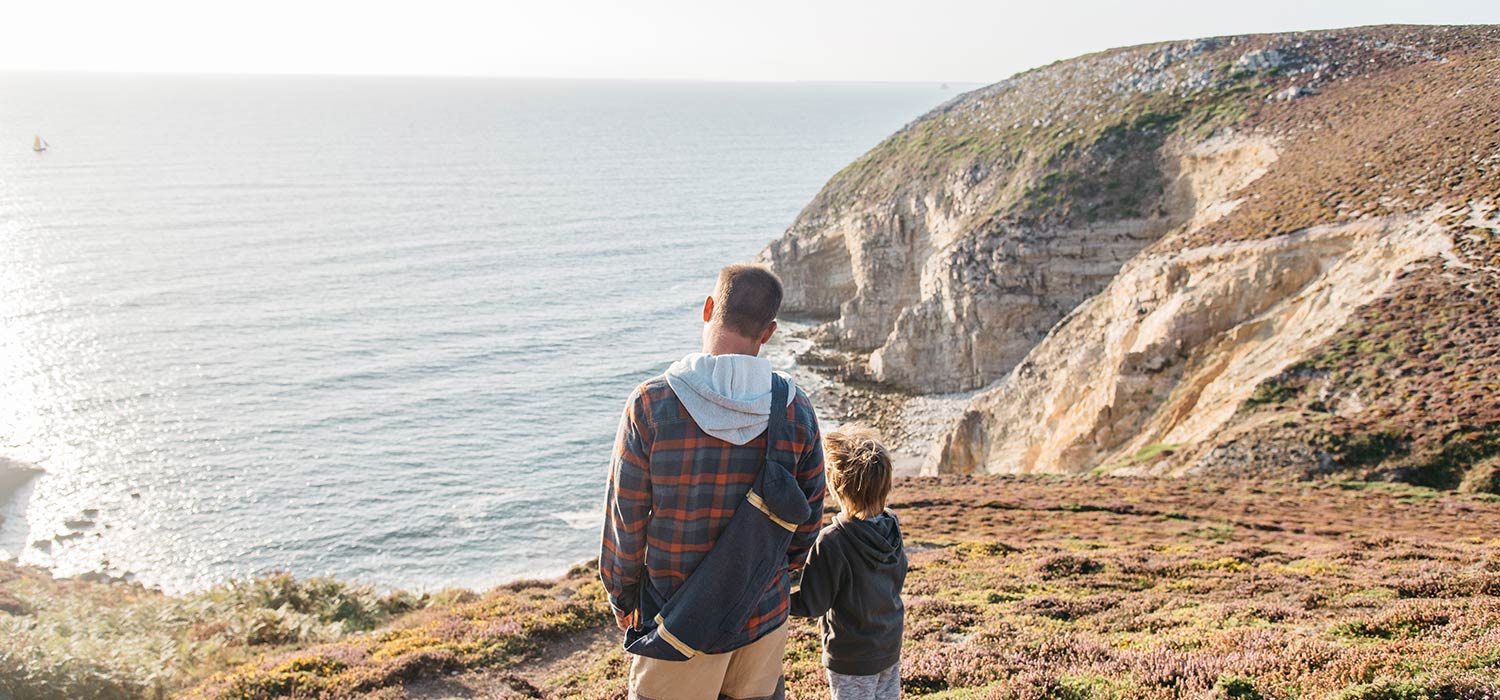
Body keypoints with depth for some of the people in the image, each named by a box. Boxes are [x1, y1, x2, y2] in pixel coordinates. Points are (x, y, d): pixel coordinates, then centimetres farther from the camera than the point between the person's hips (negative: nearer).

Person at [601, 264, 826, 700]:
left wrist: (620, 597, 7)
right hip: (766, 620, 3)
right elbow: (807, 520, 4)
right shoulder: (796, 411, -7)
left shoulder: (651, 405, -17)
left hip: (680, 631, -3)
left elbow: (625, 521, -10)